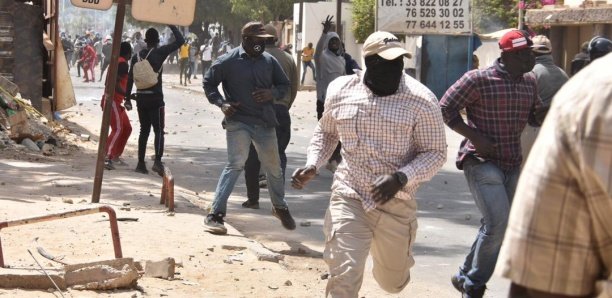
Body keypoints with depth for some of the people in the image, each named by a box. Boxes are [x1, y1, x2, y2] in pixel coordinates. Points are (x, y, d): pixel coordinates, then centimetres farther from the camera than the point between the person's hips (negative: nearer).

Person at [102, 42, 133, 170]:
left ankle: (116, 156, 22)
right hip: (112, 101, -10)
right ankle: (106, 158, -32)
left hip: (116, 102, 10)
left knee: (127, 128, 17)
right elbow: (115, 83, -24)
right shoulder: (123, 64, -13)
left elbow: (108, 82, 21)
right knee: (117, 129, -20)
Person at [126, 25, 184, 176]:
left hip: (141, 98, 5)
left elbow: (130, 78, 8)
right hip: (155, 98, -5)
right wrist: (172, 26, 1)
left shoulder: (137, 56, 7)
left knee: (144, 130, 13)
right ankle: (158, 161, -21)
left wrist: (127, 97, 14)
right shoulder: (160, 52, -7)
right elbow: (180, 41, -9)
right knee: (159, 130, -4)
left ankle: (141, 163, 13)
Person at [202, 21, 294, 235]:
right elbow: (209, 83, 2)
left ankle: (280, 207, 40)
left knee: (273, 167, 16)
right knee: (235, 165, -17)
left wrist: (273, 93, -7)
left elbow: (284, 85, 15)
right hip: (238, 122, -5)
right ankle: (215, 214, -14)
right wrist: (222, 103, -12)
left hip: (265, 123, 5)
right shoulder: (228, 61, -7)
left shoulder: (269, 61, 4)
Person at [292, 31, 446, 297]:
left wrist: (401, 178, -23)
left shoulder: (421, 100, -12)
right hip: (349, 198, 0)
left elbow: (435, 153, -6)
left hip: (397, 204, 0)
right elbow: (326, 131, 17)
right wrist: (312, 165, 0)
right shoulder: (340, 90, -2)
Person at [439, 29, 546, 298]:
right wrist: (474, 136, -18)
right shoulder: (479, 80, -13)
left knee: (493, 226, 13)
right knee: (499, 224, -15)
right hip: (482, 162, -7)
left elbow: (535, 117, 19)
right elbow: (445, 109, -10)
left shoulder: (529, 82, 8)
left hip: (512, 164, 7)